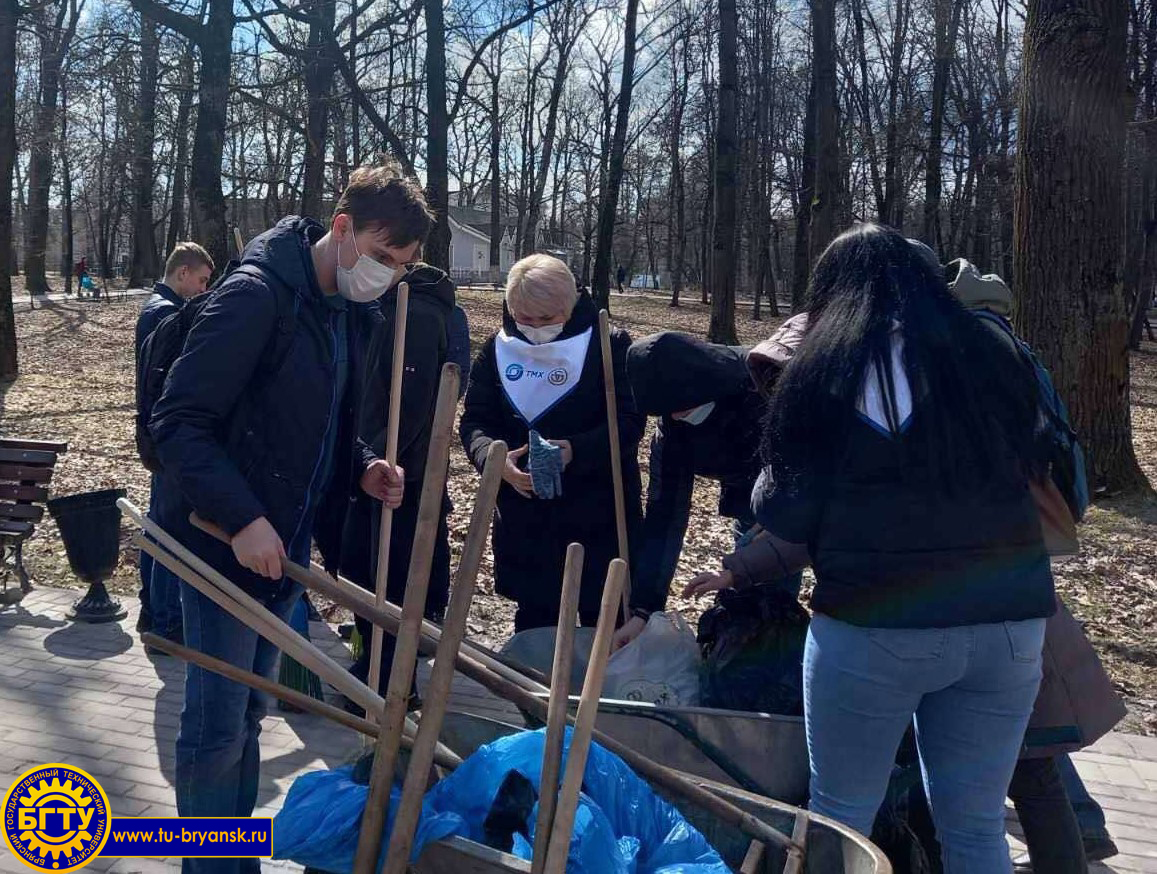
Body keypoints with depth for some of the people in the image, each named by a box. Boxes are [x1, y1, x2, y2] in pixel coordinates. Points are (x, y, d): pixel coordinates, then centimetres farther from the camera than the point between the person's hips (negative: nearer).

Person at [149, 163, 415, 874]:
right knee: (217, 729, 2)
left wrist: (362, 468, -2)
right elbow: (178, 421, -20)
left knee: (248, 719, 18)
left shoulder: (355, 313, 7)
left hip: (285, 550, 8)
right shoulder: (258, 294, -18)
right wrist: (241, 518, -26)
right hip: (225, 547, -7)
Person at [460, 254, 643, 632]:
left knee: (603, 619, 8)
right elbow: (475, 421, 1)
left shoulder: (609, 345, -9)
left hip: (597, 514, -3)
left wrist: (575, 450, -30)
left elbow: (629, 420, -13)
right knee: (534, 618, 16)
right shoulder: (496, 351, 3)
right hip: (524, 518, 3)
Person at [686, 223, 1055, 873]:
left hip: (878, 626, -4)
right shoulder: (995, 360, 8)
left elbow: (786, 524, -3)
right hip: (1009, 623, 4)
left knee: (841, 815, 13)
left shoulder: (826, 369, -4)